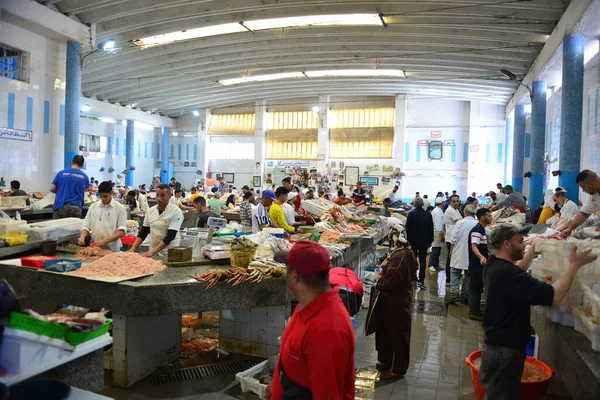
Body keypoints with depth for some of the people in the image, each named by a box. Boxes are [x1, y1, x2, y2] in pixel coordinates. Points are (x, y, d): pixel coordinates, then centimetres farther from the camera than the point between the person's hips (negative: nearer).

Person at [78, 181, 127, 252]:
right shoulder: (93, 206, 11)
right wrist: (82, 236, -7)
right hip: (94, 248, 3)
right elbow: (86, 226, 14)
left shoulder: (120, 208, -1)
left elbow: (122, 231, -5)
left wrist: (104, 241, -16)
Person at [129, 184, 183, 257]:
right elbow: (143, 232, 8)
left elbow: (170, 236, -19)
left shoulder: (176, 212, -12)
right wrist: (132, 249, -5)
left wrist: (152, 253, -25)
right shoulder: (150, 211, 4)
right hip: (152, 252, 4)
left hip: (169, 254, -4)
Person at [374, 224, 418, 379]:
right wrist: (383, 273, 5)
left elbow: (389, 282, -27)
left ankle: (398, 368, 23)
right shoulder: (407, 253, 4)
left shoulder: (398, 256, -28)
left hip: (395, 301, -10)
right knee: (386, 330, 21)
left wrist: (379, 280, -7)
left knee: (398, 333, 6)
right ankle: (385, 361, 37)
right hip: (400, 298, 10)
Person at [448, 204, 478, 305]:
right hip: (472, 255, 2)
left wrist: (451, 251, 6)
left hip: (458, 254, -2)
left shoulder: (460, 223, -11)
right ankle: (464, 299, 19)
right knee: (468, 277, 13)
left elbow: (453, 240, -8)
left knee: (455, 275, 7)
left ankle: (455, 297, -3)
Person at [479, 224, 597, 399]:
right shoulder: (509, 275, -29)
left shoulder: (492, 265, 1)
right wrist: (574, 266, -19)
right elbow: (554, 296, -29)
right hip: (506, 350, -9)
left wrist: (534, 248, 22)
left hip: (493, 344, 9)